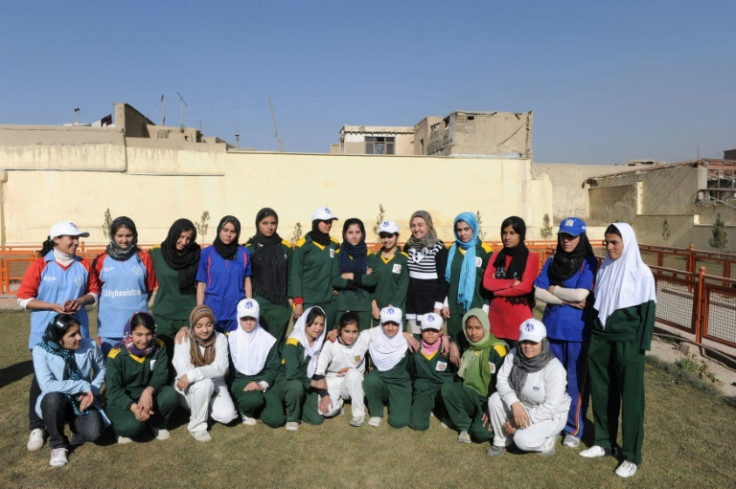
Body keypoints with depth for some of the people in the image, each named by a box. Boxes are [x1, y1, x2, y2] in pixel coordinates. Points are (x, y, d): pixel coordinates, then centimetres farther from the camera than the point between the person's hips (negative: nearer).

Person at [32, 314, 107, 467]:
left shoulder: (90, 346, -14)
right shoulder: (41, 351, -19)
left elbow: (101, 369, 5)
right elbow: (47, 385, -29)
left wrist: (91, 391, -12)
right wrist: (83, 386, -28)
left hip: (82, 402, 1)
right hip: (56, 402, -1)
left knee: (93, 432, -27)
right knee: (53, 397, -37)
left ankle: (76, 426, 15)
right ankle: (58, 444, -9)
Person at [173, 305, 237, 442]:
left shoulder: (220, 338, -11)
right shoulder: (184, 340, -16)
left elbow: (221, 368, -24)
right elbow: (184, 371, -25)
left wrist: (192, 375, -33)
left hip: (215, 384, 2)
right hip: (189, 387, -2)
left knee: (227, 415, -22)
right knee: (205, 383, -36)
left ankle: (204, 408, 13)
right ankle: (197, 425, -12)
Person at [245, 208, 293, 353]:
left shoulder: (285, 247, 9)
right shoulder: (251, 248, 2)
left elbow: (290, 275, 13)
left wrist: (290, 297, 6)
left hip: (281, 304, 2)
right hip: (258, 303, -2)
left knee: (277, 343, 4)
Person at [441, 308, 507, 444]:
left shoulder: (496, 350, -11)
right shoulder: (466, 349, 9)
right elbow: (459, 378, 18)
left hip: (489, 401, -5)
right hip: (470, 397, 5)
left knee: (480, 433, -28)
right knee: (447, 387, -22)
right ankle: (465, 426, -8)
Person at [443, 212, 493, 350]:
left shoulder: (485, 251, -4)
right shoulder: (452, 250, 8)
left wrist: (485, 308, -7)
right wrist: (445, 303, 8)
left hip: (476, 308, -4)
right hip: (454, 308, 4)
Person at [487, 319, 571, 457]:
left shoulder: (554, 368, -26)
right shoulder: (514, 355, -14)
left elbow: (551, 407, -25)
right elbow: (501, 380, -14)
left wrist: (520, 422, -22)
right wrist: (514, 403, -34)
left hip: (550, 416, -5)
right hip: (522, 405, 5)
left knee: (522, 440, -28)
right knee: (495, 399, -22)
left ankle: (547, 440, 6)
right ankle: (501, 441, 0)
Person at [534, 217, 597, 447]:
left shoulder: (589, 262, -6)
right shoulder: (552, 262, 7)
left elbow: (581, 294, -17)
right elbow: (538, 291, -3)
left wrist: (553, 289, -4)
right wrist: (568, 300, -12)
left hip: (577, 330, -4)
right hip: (552, 327, 4)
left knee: (576, 381, 6)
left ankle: (574, 429, 21)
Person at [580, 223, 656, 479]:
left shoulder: (641, 273, -7)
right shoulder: (605, 270, 8)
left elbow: (647, 311, -6)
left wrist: (641, 345, -10)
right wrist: (592, 335, 12)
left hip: (627, 342, -5)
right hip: (600, 340, 5)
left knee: (630, 397, 3)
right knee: (601, 392, 11)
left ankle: (632, 456, 14)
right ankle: (604, 441, 27)